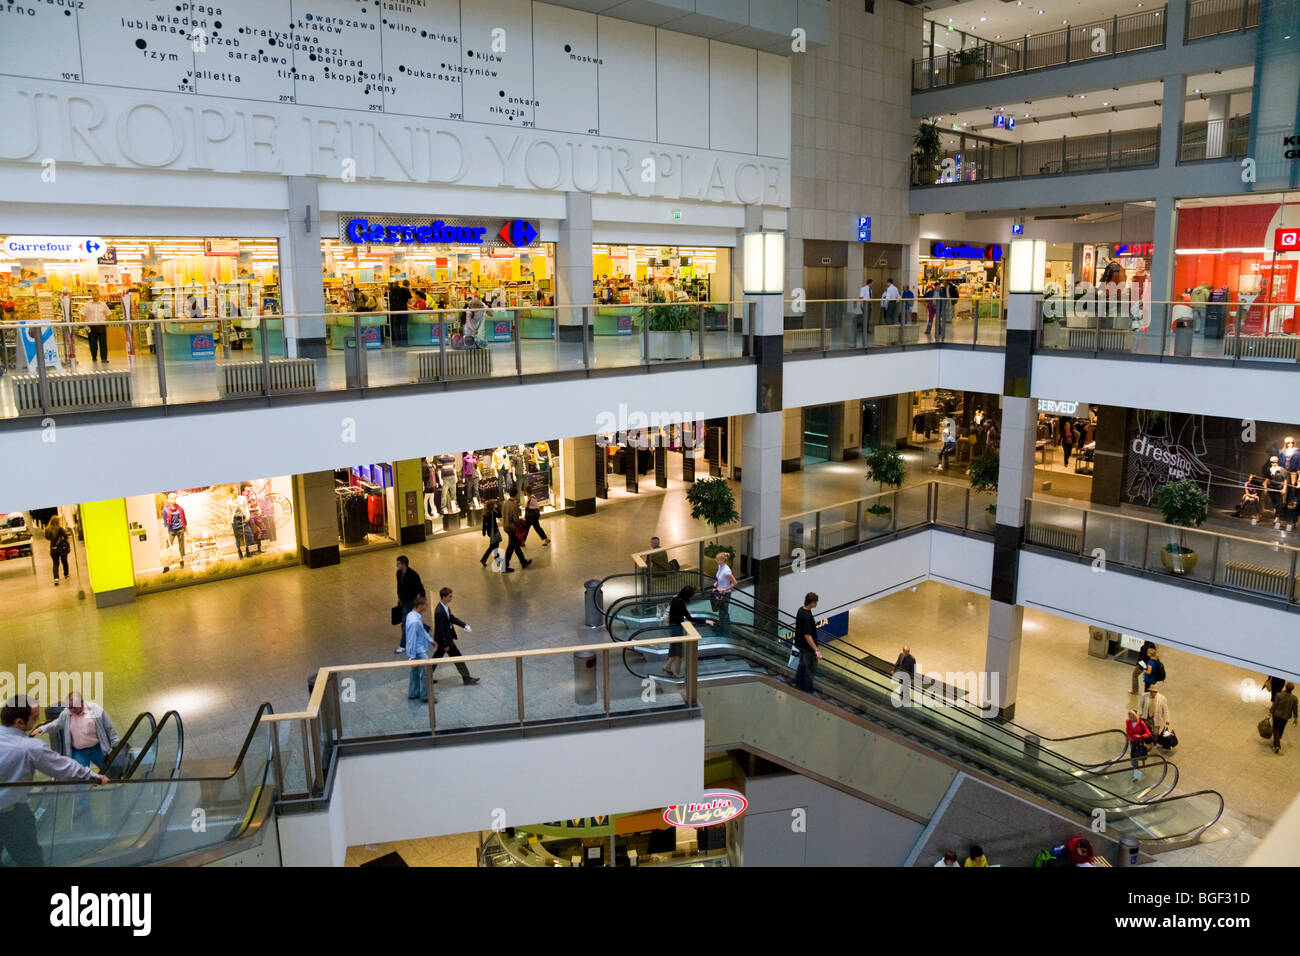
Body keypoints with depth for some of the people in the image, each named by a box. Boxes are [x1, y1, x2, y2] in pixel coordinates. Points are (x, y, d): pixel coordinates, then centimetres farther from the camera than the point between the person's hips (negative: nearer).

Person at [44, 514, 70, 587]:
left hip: (53, 548, 2)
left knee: (55, 564, 1)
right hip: (63, 548, -2)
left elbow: (47, 538, 10)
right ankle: (66, 575, 34)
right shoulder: (60, 529, -14)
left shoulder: (47, 530, -5)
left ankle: (56, 578, -14)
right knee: (64, 561, 18)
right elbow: (66, 537, -11)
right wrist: (70, 544, 2)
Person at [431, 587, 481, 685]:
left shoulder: (445, 607, 1)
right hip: (444, 639, -9)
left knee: (436, 657, 20)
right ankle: (466, 679, 13)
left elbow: (451, 618, 15)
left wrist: (464, 625, 4)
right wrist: (446, 645, -21)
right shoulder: (439, 611, -29)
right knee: (457, 657, 2)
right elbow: (441, 629, -25)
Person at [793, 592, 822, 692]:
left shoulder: (800, 610, -3)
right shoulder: (807, 616, -31)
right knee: (810, 669, 8)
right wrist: (816, 650, -31)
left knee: (802, 664, 26)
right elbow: (807, 636, -32)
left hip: (800, 644, 9)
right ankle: (807, 688, 20)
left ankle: (798, 682, 40)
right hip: (808, 647, -9)